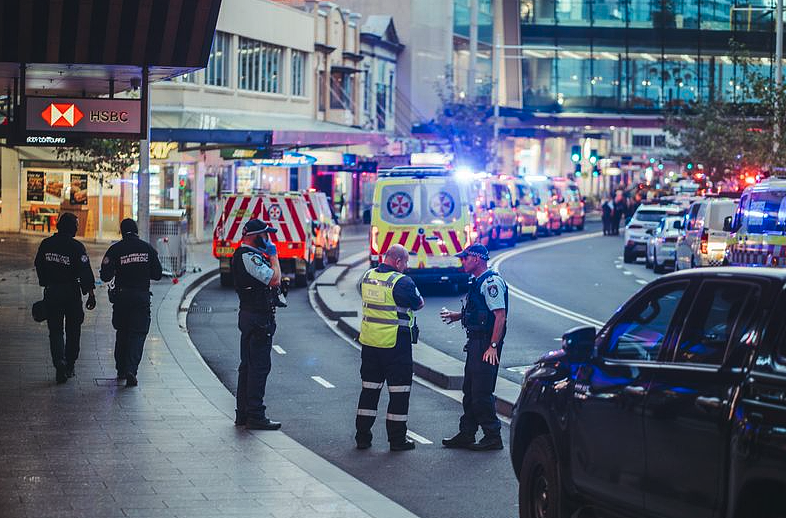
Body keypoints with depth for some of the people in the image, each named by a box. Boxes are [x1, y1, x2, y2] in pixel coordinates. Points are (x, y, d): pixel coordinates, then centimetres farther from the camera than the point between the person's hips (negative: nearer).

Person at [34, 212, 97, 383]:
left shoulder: (46, 244, 0)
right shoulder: (77, 247, -13)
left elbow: (39, 266, 10)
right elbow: (86, 273, -14)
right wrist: (91, 294, -9)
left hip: (51, 292, 2)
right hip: (71, 292, -2)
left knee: (55, 331, 6)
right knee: (73, 330, 13)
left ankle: (59, 363, -14)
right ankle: (69, 366, 19)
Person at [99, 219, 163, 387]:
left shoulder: (115, 250, -2)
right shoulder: (148, 248, 2)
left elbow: (105, 276, -2)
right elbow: (157, 274, 6)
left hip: (121, 296, 1)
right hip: (142, 297, -1)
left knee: (122, 332, 16)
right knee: (138, 333, -2)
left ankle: (121, 369, 22)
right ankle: (131, 369, -19)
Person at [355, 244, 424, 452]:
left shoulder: (367, 277, 4)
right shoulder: (402, 282, -16)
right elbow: (419, 304, -5)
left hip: (369, 341, 6)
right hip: (396, 344, -6)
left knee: (369, 389, 14)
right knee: (399, 391, 4)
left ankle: (362, 437, 16)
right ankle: (397, 439, 7)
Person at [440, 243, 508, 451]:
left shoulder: (491, 282, -16)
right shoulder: (477, 282, 16)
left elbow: (500, 316, -21)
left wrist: (493, 346, -25)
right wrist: (455, 315, 17)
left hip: (487, 345, -10)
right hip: (475, 342, 10)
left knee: (482, 393, -7)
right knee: (469, 391, 14)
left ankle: (493, 437, 0)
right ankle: (466, 435, 22)